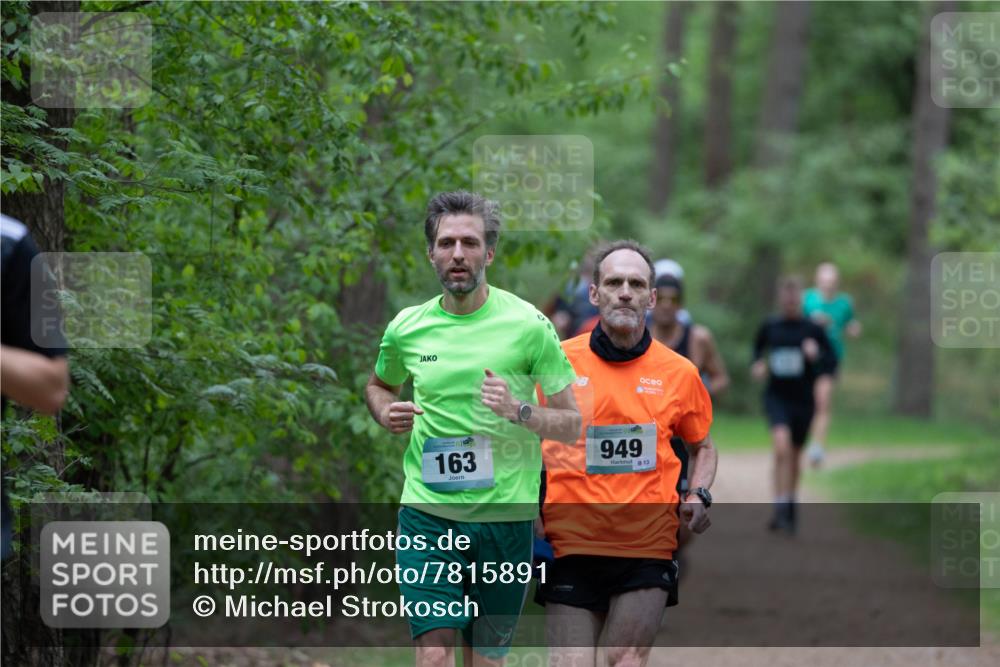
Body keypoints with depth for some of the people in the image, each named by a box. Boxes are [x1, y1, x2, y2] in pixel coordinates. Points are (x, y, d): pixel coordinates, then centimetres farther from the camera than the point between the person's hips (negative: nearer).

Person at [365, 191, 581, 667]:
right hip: (427, 510, 1)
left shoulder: (528, 325, -3)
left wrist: (518, 411, -19)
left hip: (505, 515, 0)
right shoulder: (406, 327, 3)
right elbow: (378, 385, 25)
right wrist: (387, 414, 2)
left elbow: (571, 424, -1)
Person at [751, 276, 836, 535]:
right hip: (776, 396, -1)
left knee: (794, 455, 15)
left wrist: (816, 356, -20)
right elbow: (758, 349, 20)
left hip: (803, 399, 1)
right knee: (782, 447, -23)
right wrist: (757, 367, 0)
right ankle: (781, 507, -23)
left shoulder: (813, 330, -2)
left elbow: (831, 365, 0)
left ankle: (789, 504, 37)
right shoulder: (769, 327, 2)